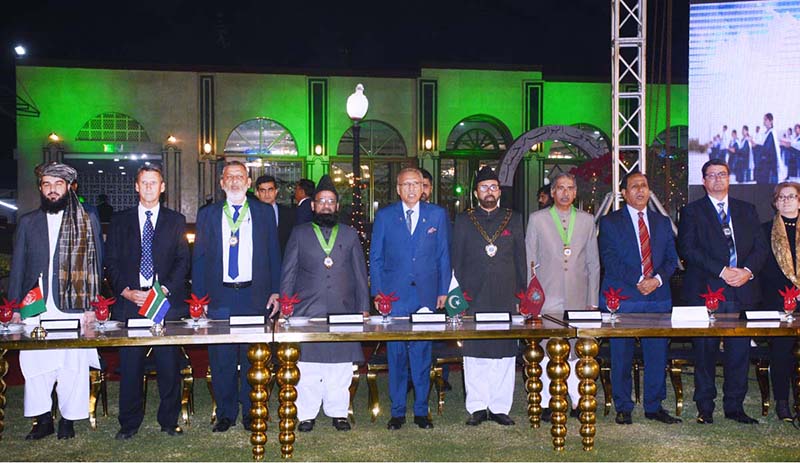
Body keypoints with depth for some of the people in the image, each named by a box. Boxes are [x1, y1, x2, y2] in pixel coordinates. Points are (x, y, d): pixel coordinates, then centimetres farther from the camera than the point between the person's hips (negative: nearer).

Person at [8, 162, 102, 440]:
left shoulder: (88, 220, 6)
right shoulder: (28, 222, 12)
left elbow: (95, 265, 4)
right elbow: (17, 267, 13)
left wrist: (92, 306, -2)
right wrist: (14, 307, 6)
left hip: (74, 307, -2)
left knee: (74, 365, 1)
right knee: (34, 363, 3)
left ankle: (68, 419, 15)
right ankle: (43, 419, 18)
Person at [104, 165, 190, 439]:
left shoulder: (176, 221, 11)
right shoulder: (120, 221, 13)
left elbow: (183, 260, 4)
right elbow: (111, 262, 9)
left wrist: (166, 289, -10)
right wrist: (126, 291, -6)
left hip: (166, 301, -1)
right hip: (129, 302, 1)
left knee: (169, 363, 0)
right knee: (130, 364, 3)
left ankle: (169, 420, 13)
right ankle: (129, 423, 15)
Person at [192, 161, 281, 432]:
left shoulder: (264, 213, 8)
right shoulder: (207, 215, 9)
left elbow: (274, 255, 9)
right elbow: (199, 258, 8)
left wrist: (275, 290, 2)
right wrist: (198, 297, 3)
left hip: (254, 295, 0)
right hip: (220, 296, 1)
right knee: (221, 360, 4)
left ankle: (251, 413, 19)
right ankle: (225, 414, 18)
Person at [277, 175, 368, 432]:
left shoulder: (350, 235, 14)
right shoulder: (300, 234, 10)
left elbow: (360, 275, 13)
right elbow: (288, 274, 9)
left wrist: (364, 309, 6)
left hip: (343, 312, 1)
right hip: (307, 312, -1)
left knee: (341, 368, 3)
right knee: (307, 367, 0)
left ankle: (338, 412, 15)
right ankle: (306, 414, 12)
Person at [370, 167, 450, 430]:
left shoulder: (438, 215, 8)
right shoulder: (384, 216, 5)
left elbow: (443, 255, 9)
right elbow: (375, 257, 6)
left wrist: (443, 290, 4)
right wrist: (377, 293, 0)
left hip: (426, 294, 1)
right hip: (394, 295, 0)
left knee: (422, 353, 5)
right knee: (396, 354, 4)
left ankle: (421, 410, 16)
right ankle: (397, 411, 14)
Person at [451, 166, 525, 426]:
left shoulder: (513, 219, 12)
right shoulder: (464, 220, 9)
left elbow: (520, 258, 12)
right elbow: (456, 259, 8)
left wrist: (521, 292, 6)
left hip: (505, 297, 1)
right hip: (474, 297, -1)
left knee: (505, 352, 3)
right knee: (474, 353, 1)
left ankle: (500, 407, 12)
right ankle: (477, 407, 10)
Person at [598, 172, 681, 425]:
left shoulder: (662, 222, 17)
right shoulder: (610, 222, 4)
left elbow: (672, 258, 11)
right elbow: (609, 258, -7)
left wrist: (658, 279, -9)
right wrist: (637, 280, -16)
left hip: (658, 296, 4)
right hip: (623, 297, -3)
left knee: (657, 354, 6)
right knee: (622, 355, 1)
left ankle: (654, 406, 18)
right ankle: (623, 407, 12)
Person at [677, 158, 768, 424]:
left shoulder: (747, 210, 17)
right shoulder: (692, 212, 4)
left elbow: (761, 246, 10)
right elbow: (687, 249, -7)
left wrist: (747, 270, -9)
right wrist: (722, 271, -15)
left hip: (742, 291, 3)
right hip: (706, 291, -3)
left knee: (739, 350, 5)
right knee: (705, 351, 1)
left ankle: (734, 406, 17)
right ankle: (705, 407, 11)